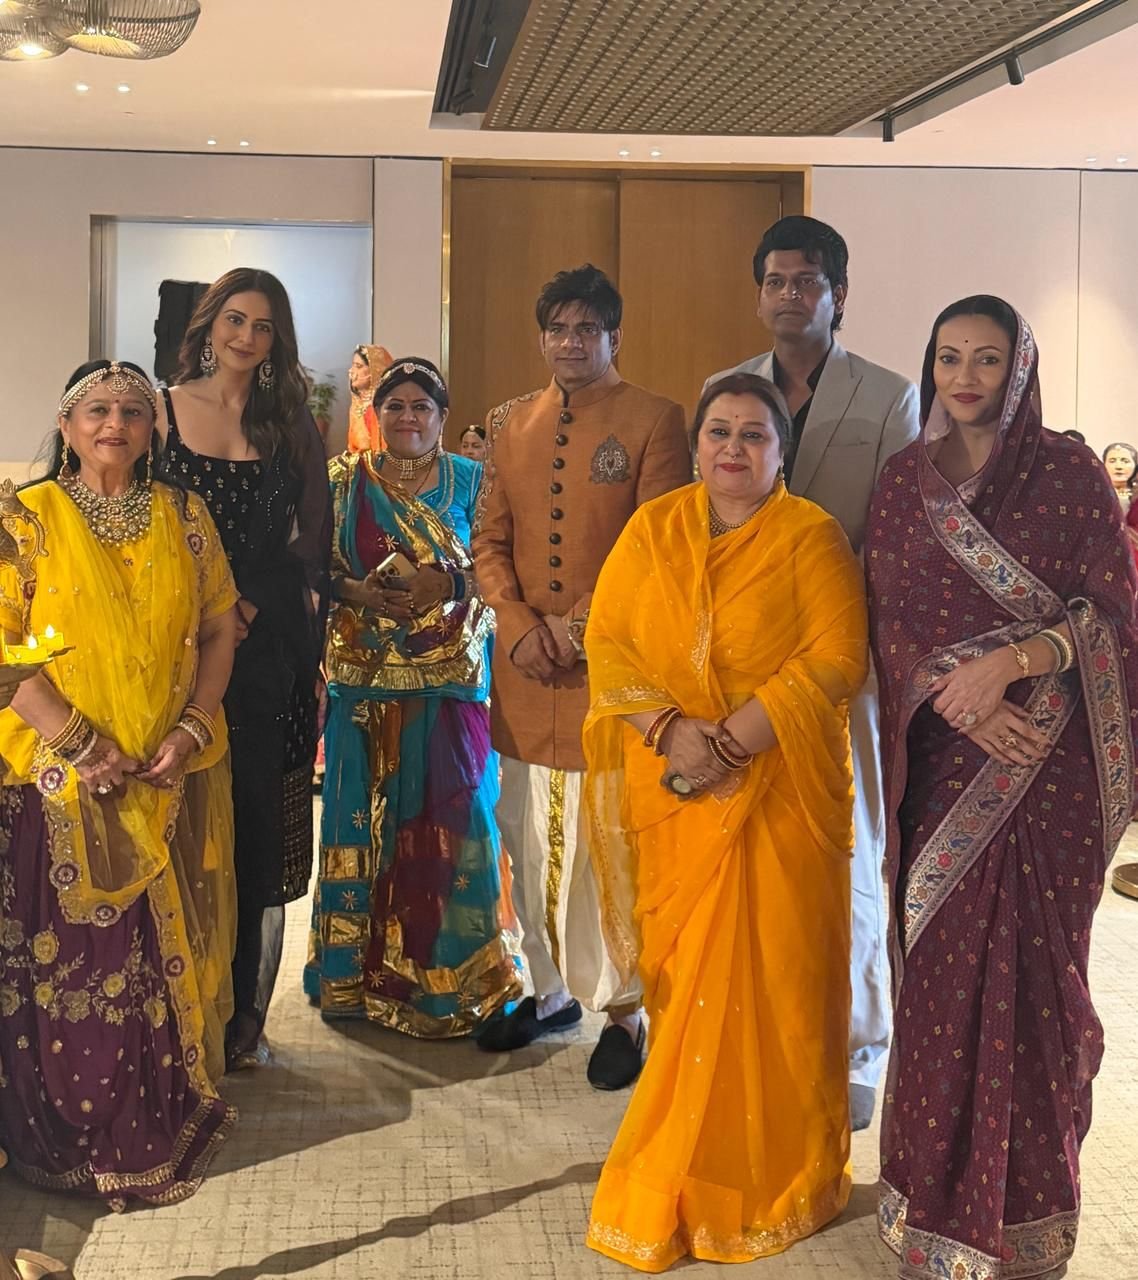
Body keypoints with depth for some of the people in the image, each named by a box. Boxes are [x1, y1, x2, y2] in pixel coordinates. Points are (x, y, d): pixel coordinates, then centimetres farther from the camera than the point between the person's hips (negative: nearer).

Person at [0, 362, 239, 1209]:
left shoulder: (185, 517, 6)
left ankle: (173, 1119, 27)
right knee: (72, 959, 3)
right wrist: (78, 743, -15)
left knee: (172, 948, 10)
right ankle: (76, 1135, 21)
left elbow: (221, 630, 6)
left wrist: (191, 730, -7)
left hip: (177, 777, 3)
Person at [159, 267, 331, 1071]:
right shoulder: (161, 411, 5)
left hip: (266, 645, 1)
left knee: (255, 823, 2)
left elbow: (311, 539, 7)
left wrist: (251, 607, -5)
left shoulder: (290, 424, 9)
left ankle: (243, 1011, 11)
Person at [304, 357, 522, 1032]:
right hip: (368, 676, 1)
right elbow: (320, 567, 7)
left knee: (452, 811, -5)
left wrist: (447, 584, -16)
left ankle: (451, 970, 7)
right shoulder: (349, 481, 10)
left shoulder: (471, 481, 7)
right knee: (365, 811, 2)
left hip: (451, 676, -1)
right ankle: (364, 968, 14)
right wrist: (359, 591, -12)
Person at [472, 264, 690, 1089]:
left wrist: (580, 624, -12)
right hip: (524, 668, 5)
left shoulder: (654, 420, -2)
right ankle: (552, 989, 27)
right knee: (530, 836, 11)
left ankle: (624, 1011, 13)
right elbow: (489, 541, 12)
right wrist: (519, 625, -4)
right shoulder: (510, 424, 14)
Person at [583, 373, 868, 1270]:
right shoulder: (652, 530, 8)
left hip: (779, 790, -2)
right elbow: (608, 640, 1)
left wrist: (729, 743, -18)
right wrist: (670, 730, -15)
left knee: (771, 976, 1)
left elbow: (836, 658, -10)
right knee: (682, 974, 6)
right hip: (669, 793, 3)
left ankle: (770, 1178, 17)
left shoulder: (811, 536, -1)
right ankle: (684, 1180, 21)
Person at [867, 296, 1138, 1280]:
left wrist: (1011, 662, -18)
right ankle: (939, 1189, 17)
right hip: (942, 756, 2)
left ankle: (1026, 1198, 16)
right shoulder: (903, 482, 9)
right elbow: (891, 622, 5)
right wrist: (957, 700, -13)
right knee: (940, 965, 3)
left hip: (1051, 755, -2)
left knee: (1034, 963, 1)